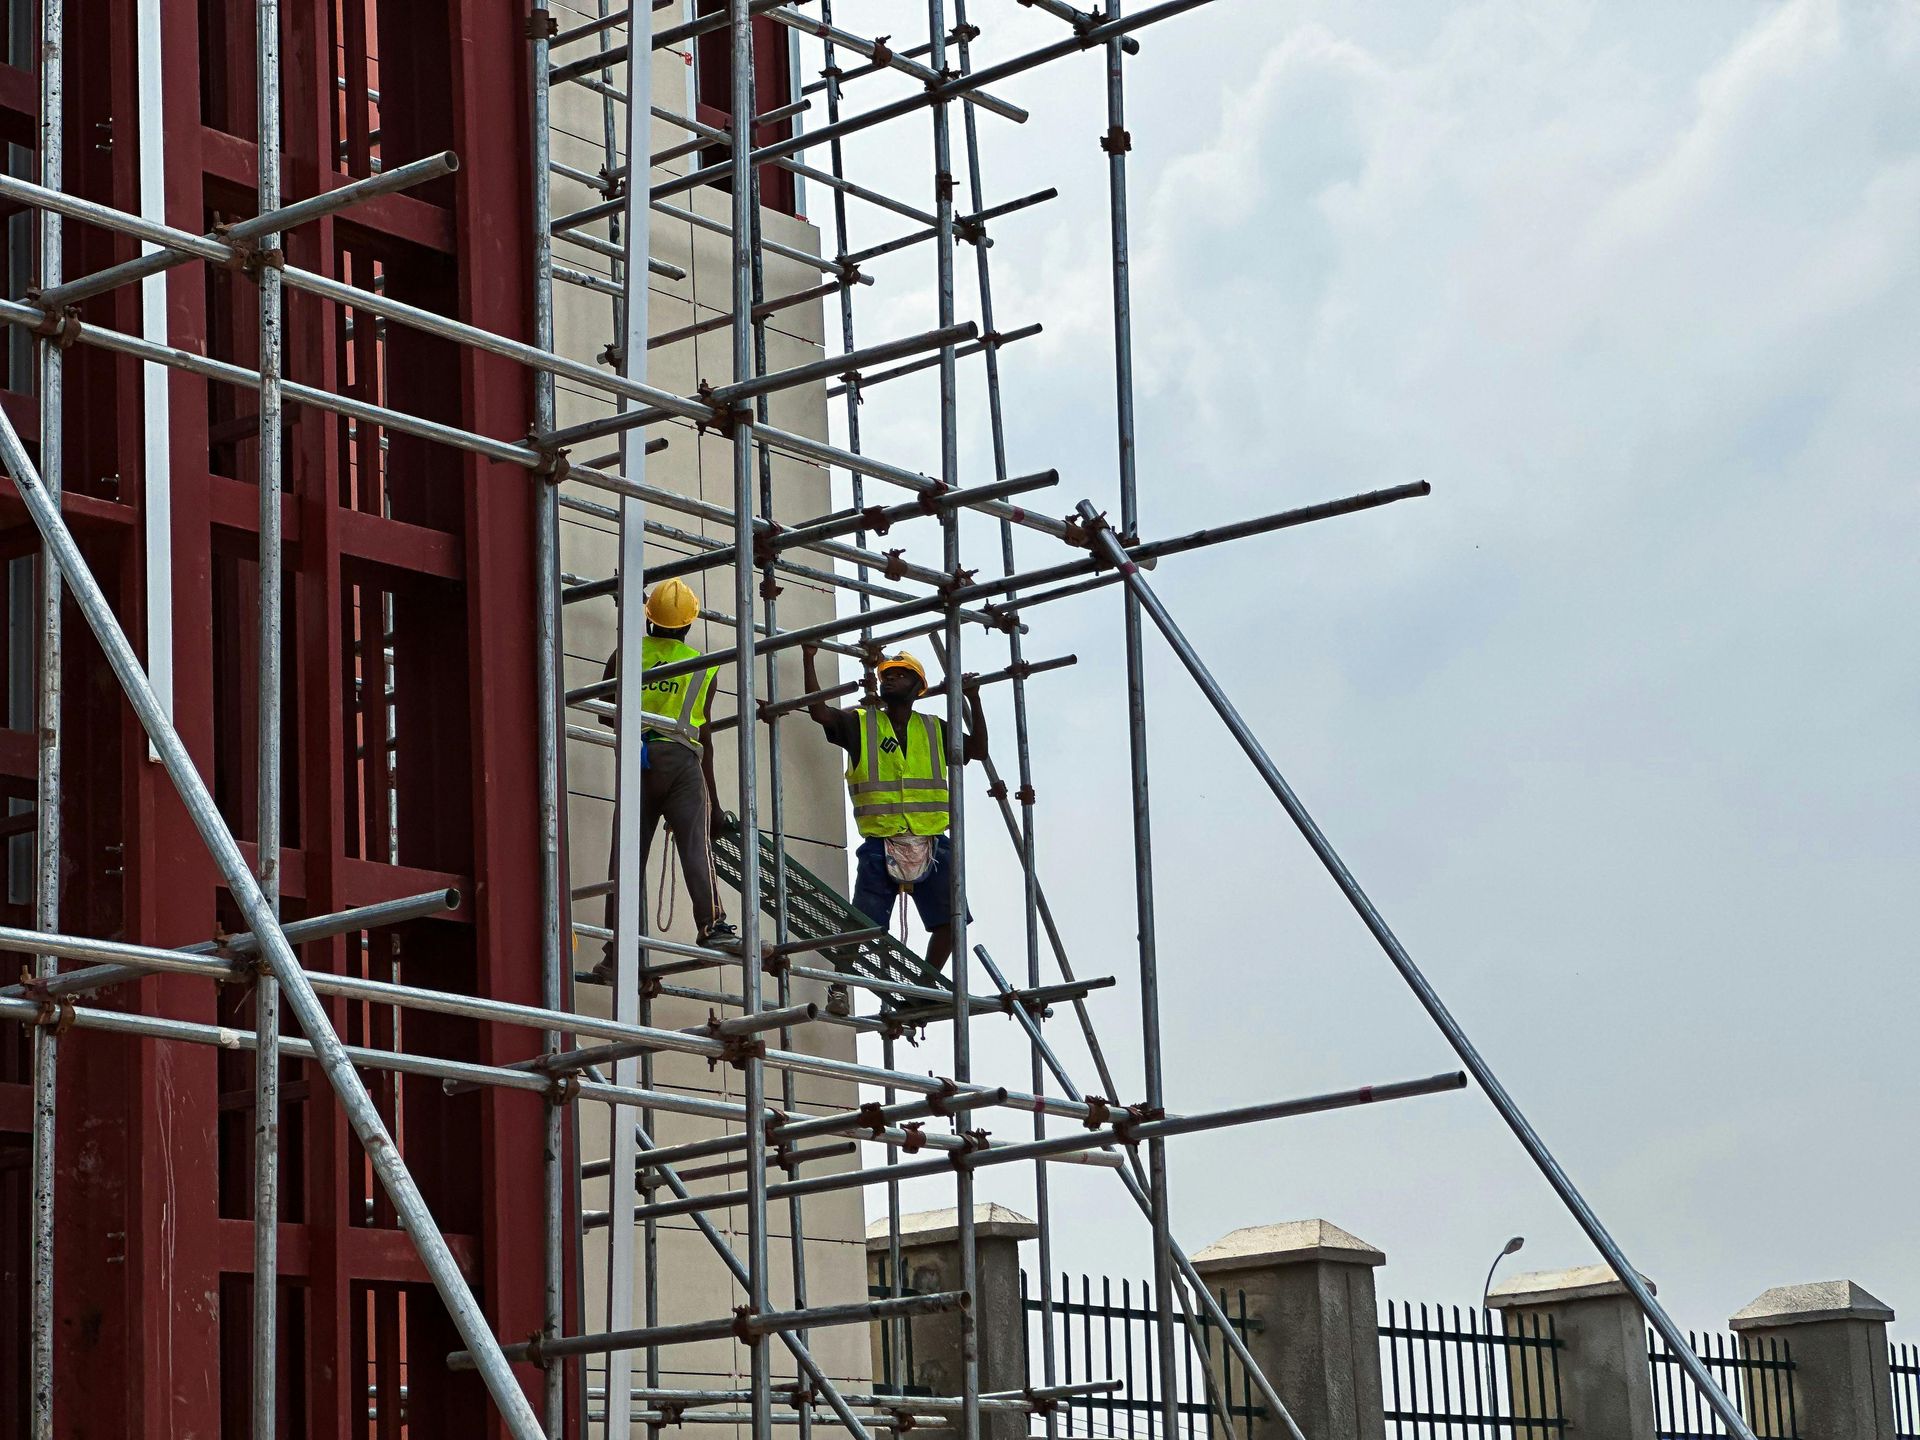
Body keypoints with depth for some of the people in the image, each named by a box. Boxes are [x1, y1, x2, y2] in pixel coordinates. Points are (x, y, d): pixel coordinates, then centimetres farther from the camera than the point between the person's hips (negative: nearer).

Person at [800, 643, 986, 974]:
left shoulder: (933, 729, 14)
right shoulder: (860, 724, 6)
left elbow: (978, 750, 11)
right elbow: (819, 711, -8)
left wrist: (974, 701, 2)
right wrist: (808, 661, -15)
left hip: (932, 843, 3)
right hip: (879, 844, -3)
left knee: (948, 921, -2)